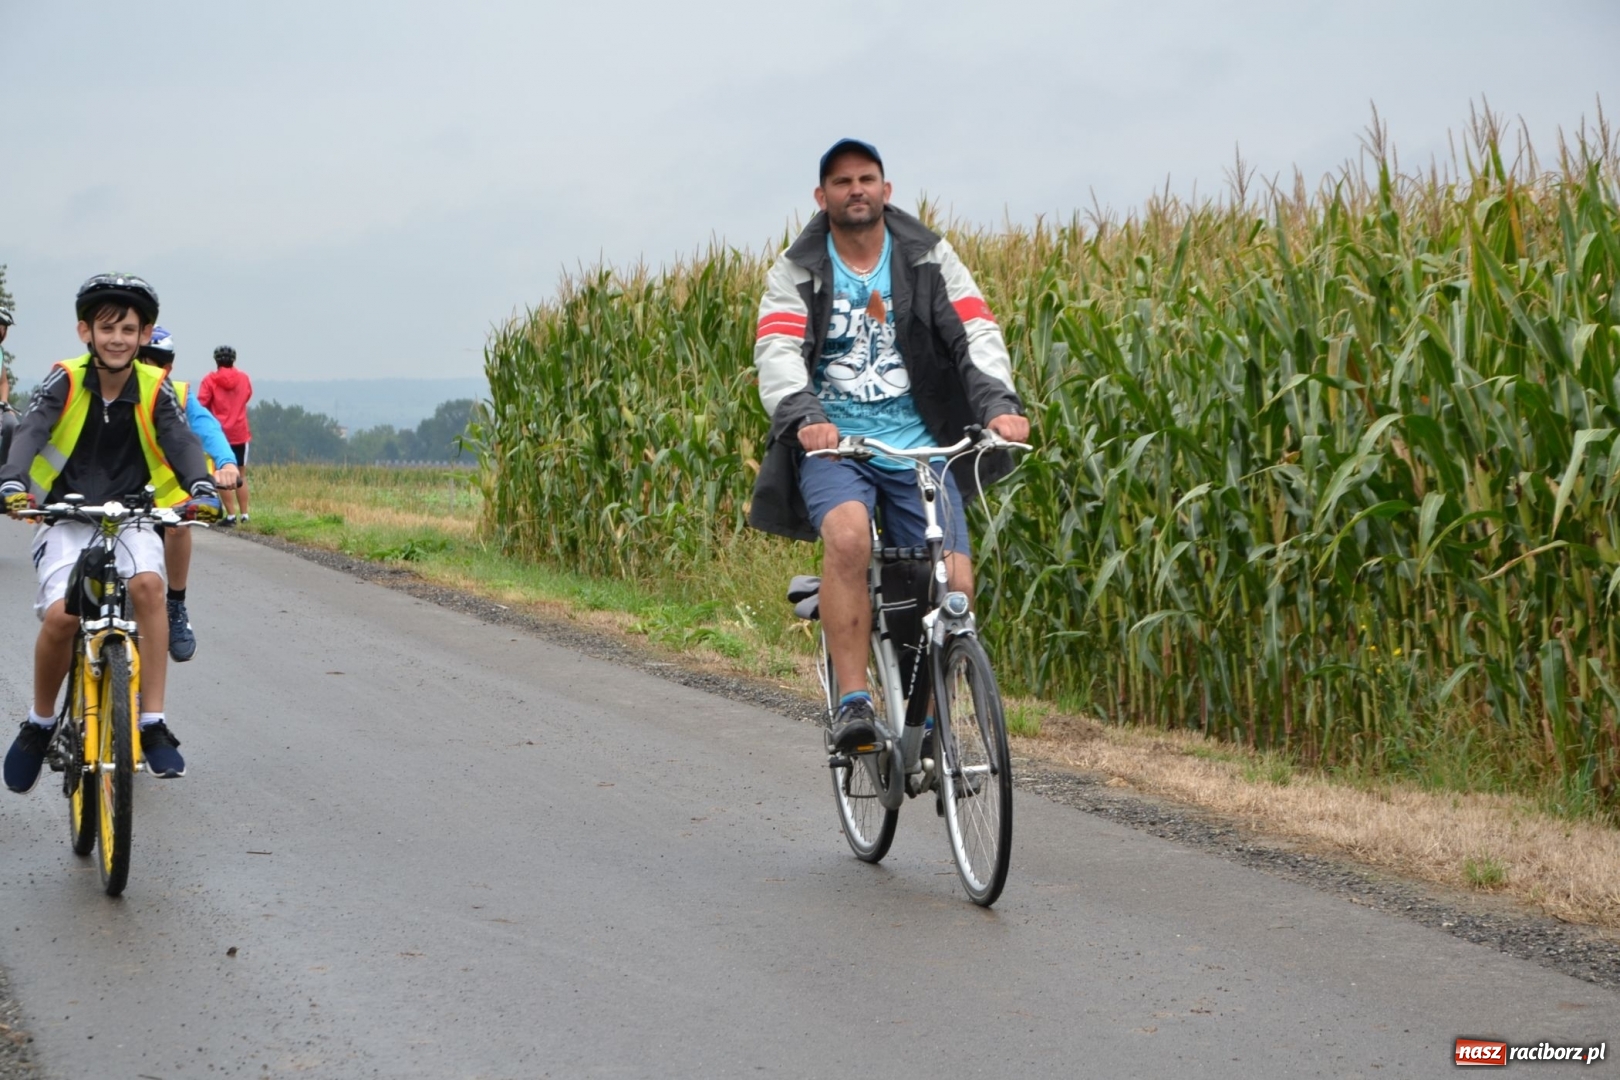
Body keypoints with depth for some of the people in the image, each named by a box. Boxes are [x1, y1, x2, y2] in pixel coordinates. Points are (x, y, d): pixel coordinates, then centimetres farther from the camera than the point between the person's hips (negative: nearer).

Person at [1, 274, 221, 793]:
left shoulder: (154, 389, -6)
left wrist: (201, 487, -40)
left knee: (147, 584, -30)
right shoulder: (65, 381, -9)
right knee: (60, 615, -23)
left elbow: (181, 440, -19)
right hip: (68, 516, -1)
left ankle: (153, 722, -24)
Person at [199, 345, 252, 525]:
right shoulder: (244, 378, 4)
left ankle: (231, 514, -5)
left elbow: (201, 404, -13)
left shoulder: (210, 380, -7)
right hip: (240, 433, 3)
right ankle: (244, 514, 11)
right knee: (240, 475, 12)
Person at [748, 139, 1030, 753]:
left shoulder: (929, 258, 7)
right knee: (847, 535, -34)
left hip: (919, 447, 2)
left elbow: (977, 333, -4)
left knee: (954, 585, -13)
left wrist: (1000, 403, -23)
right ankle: (853, 702, -28)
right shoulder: (796, 272, 4)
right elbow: (777, 354, -10)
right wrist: (805, 417, -31)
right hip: (834, 447, -2)